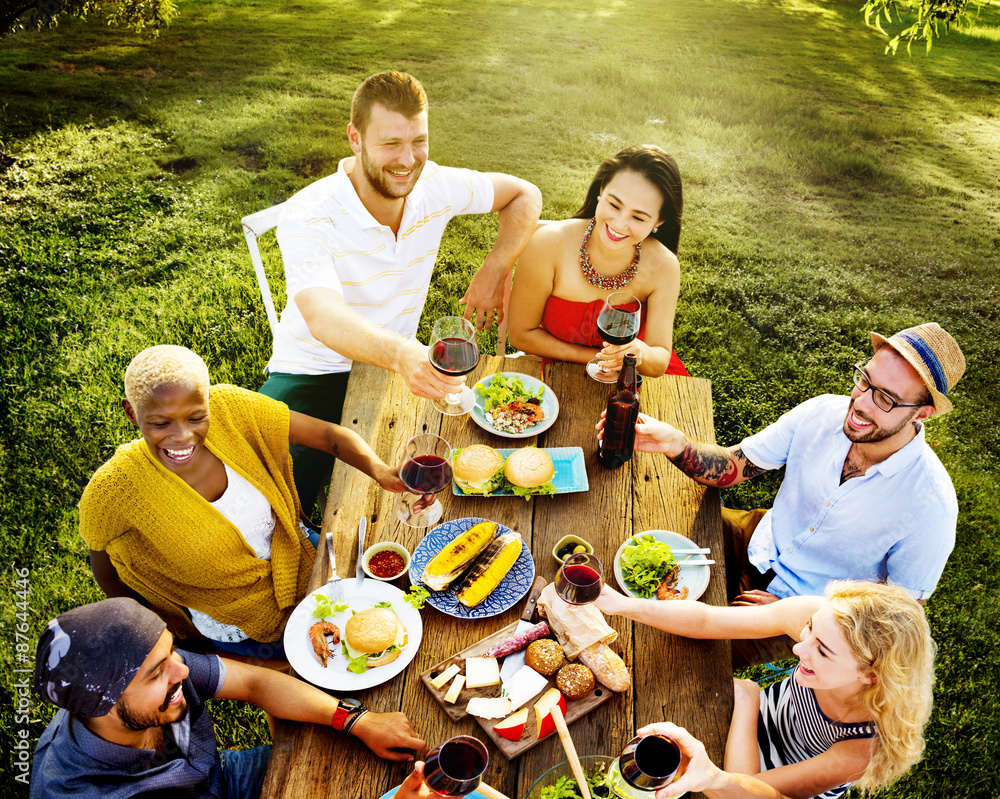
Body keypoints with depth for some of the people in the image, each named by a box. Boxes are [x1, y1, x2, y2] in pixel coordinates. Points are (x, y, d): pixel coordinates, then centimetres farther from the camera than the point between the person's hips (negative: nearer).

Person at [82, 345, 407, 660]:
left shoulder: (227, 409, -24)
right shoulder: (115, 489, -28)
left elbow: (328, 434, -22)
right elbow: (106, 572, -10)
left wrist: (379, 470, -40)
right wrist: (175, 626, -3)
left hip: (299, 557, 3)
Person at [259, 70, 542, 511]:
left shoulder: (434, 186, -8)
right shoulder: (306, 218, -23)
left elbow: (525, 195, 8)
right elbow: (323, 319, -41)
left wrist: (495, 272, -7)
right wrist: (401, 354, -61)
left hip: (397, 365, 5)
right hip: (314, 373, -4)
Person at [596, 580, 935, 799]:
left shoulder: (868, 747, -41)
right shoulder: (817, 617, -33)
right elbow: (705, 620, -22)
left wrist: (746, 697, -24)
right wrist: (625, 604, -32)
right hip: (769, 710, 4)